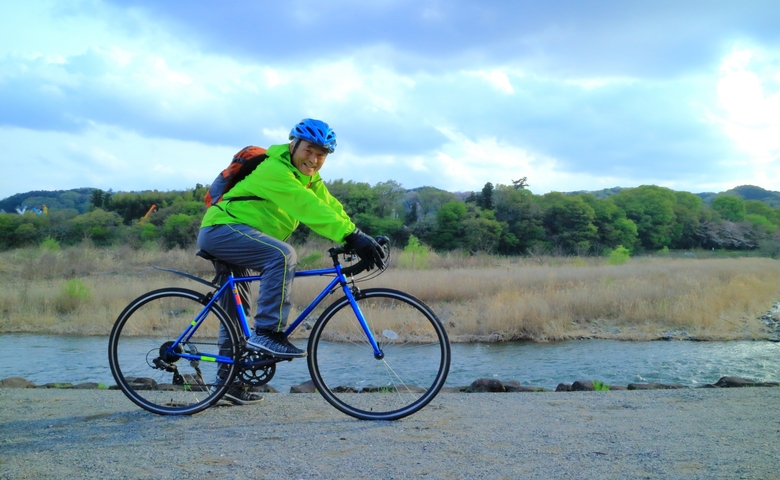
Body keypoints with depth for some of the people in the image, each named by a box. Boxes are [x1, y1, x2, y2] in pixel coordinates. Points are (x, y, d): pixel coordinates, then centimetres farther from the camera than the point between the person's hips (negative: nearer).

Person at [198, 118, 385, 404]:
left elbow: (331, 207, -3)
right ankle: (267, 333, -30)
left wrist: (361, 242, -18)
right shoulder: (274, 170, -21)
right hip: (221, 229, -11)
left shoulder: (308, 178, 10)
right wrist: (353, 237, -42)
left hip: (233, 236, 11)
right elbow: (309, 209, -34)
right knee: (283, 255, -32)